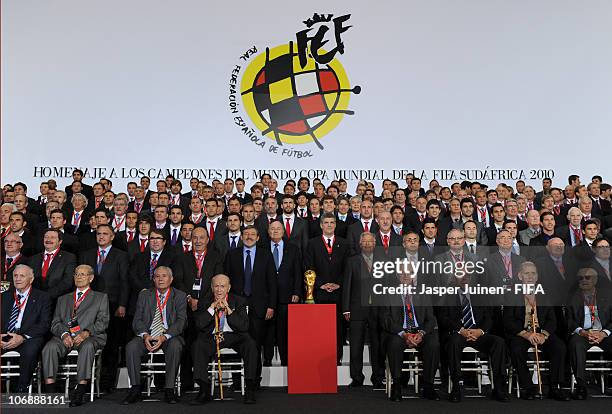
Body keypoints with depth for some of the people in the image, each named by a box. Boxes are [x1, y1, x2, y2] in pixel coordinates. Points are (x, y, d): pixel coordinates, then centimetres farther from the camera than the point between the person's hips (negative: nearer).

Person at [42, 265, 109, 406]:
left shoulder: (101, 297, 19)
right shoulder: (63, 299, 27)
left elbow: (102, 321, 5)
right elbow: (55, 323, 15)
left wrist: (86, 332, -14)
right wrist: (64, 334, -8)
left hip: (89, 337, -3)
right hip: (65, 337, 3)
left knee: (88, 346, -37)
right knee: (50, 346, -29)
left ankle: (80, 392, -38)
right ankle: (49, 391, -29)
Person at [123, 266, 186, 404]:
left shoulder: (180, 296, 6)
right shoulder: (144, 295, 12)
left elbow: (181, 321, -6)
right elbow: (137, 320, 5)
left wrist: (164, 336, -22)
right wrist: (145, 335, -16)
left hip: (170, 336, -2)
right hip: (147, 335, 2)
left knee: (175, 346, -35)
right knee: (131, 346, -27)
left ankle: (169, 389, -26)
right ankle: (135, 389, -18)